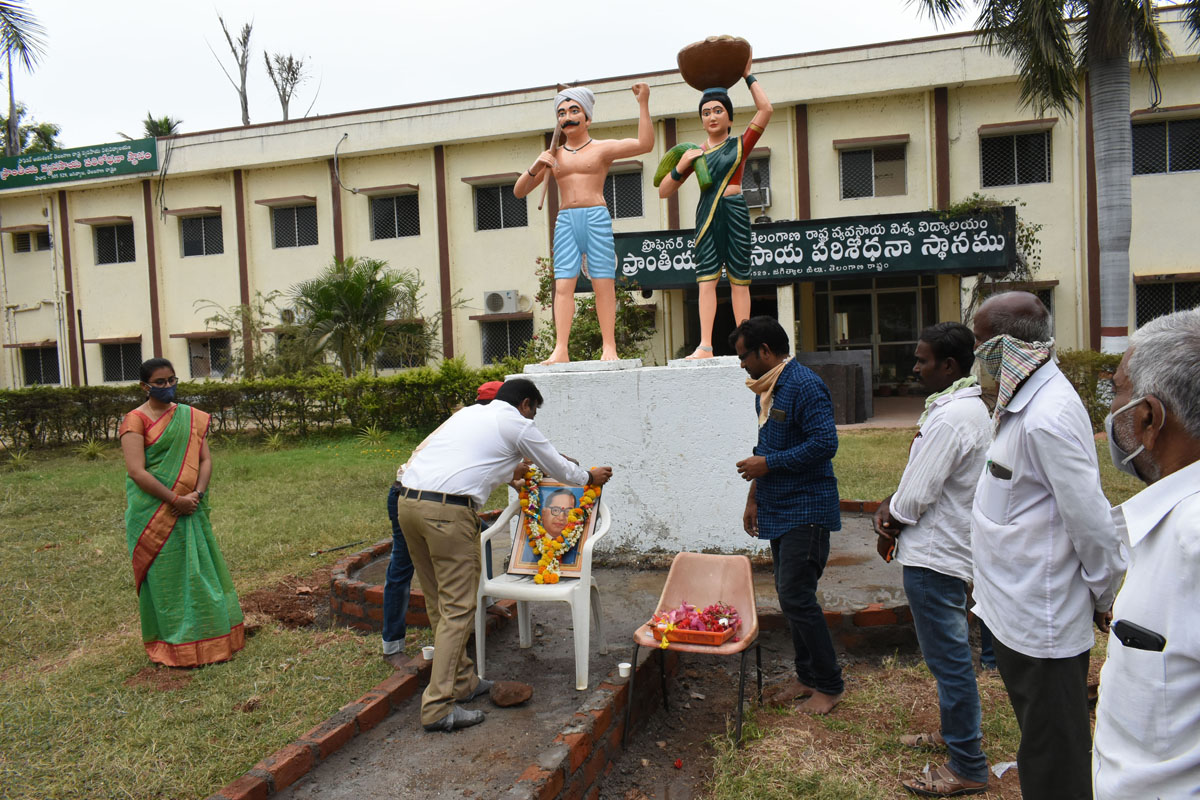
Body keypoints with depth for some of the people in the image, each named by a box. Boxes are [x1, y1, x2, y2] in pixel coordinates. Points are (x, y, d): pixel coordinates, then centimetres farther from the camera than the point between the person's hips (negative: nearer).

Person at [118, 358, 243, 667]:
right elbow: (136, 471, -16)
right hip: (152, 511, -5)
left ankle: (205, 637, 22)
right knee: (163, 574, 2)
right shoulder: (136, 420, -7)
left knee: (199, 570, 9)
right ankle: (170, 644, 15)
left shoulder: (191, 417, 10)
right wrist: (175, 499, -19)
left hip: (189, 511, 5)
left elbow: (205, 459, 5)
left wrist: (197, 494, -11)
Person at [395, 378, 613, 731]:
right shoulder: (517, 425, 7)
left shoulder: (469, 413, 27)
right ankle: (438, 707, -2)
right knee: (457, 609, -3)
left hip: (408, 500, 9)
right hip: (448, 510, -8)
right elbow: (558, 467, 18)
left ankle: (462, 681, 27)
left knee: (439, 604, 16)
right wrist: (590, 476, 38)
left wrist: (513, 472, 62)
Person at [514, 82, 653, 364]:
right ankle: (560, 350, -13)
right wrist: (534, 169, -1)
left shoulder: (602, 148, 9)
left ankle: (608, 346, -2)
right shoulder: (553, 156, 19)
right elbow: (519, 191, 18)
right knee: (563, 284, -8)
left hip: (596, 217, -3)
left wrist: (643, 103, -9)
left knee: (603, 283, -6)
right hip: (565, 221, 3)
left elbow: (644, 144, -5)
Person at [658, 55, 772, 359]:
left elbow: (766, 109, -3)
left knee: (739, 279, 0)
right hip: (707, 214, 2)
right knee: (706, 279, -8)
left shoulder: (740, 145, 9)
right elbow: (663, 191, 12)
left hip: (735, 212, -2)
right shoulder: (695, 153, 13)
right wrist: (681, 166, -5)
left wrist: (747, 76, 6)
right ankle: (705, 345, -13)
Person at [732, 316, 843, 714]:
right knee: (790, 596, 13)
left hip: (805, 510, -9)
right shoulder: (765, 390, 14)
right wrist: (753, 498, 20)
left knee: (797, 598, -8)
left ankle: (828, 685, 7)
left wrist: (767, 464, -18)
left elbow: (824, 443, -24)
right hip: (778, 511, 9)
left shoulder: (804, 385, -16)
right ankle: (807, 676, 26)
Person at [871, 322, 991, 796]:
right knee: (949, 653, 23)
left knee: (948, 658, 0)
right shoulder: (972, 406, 10)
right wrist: (891, 506, 1)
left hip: (934, 556, -11)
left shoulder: (951, 418, -24)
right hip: (950, 549, 11)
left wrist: (890, 523, -4)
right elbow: (923, 481, 15)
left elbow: (915, 498, -23)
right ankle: (957, 732, 40)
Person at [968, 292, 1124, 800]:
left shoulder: (1048, 417, -25)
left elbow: (1090, 519, -23)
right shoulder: (1025, 400, 7)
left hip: (1043, 620, -10)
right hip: (1017, 606, 10)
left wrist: (1105, 595, -10)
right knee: (1040, 740, 25)